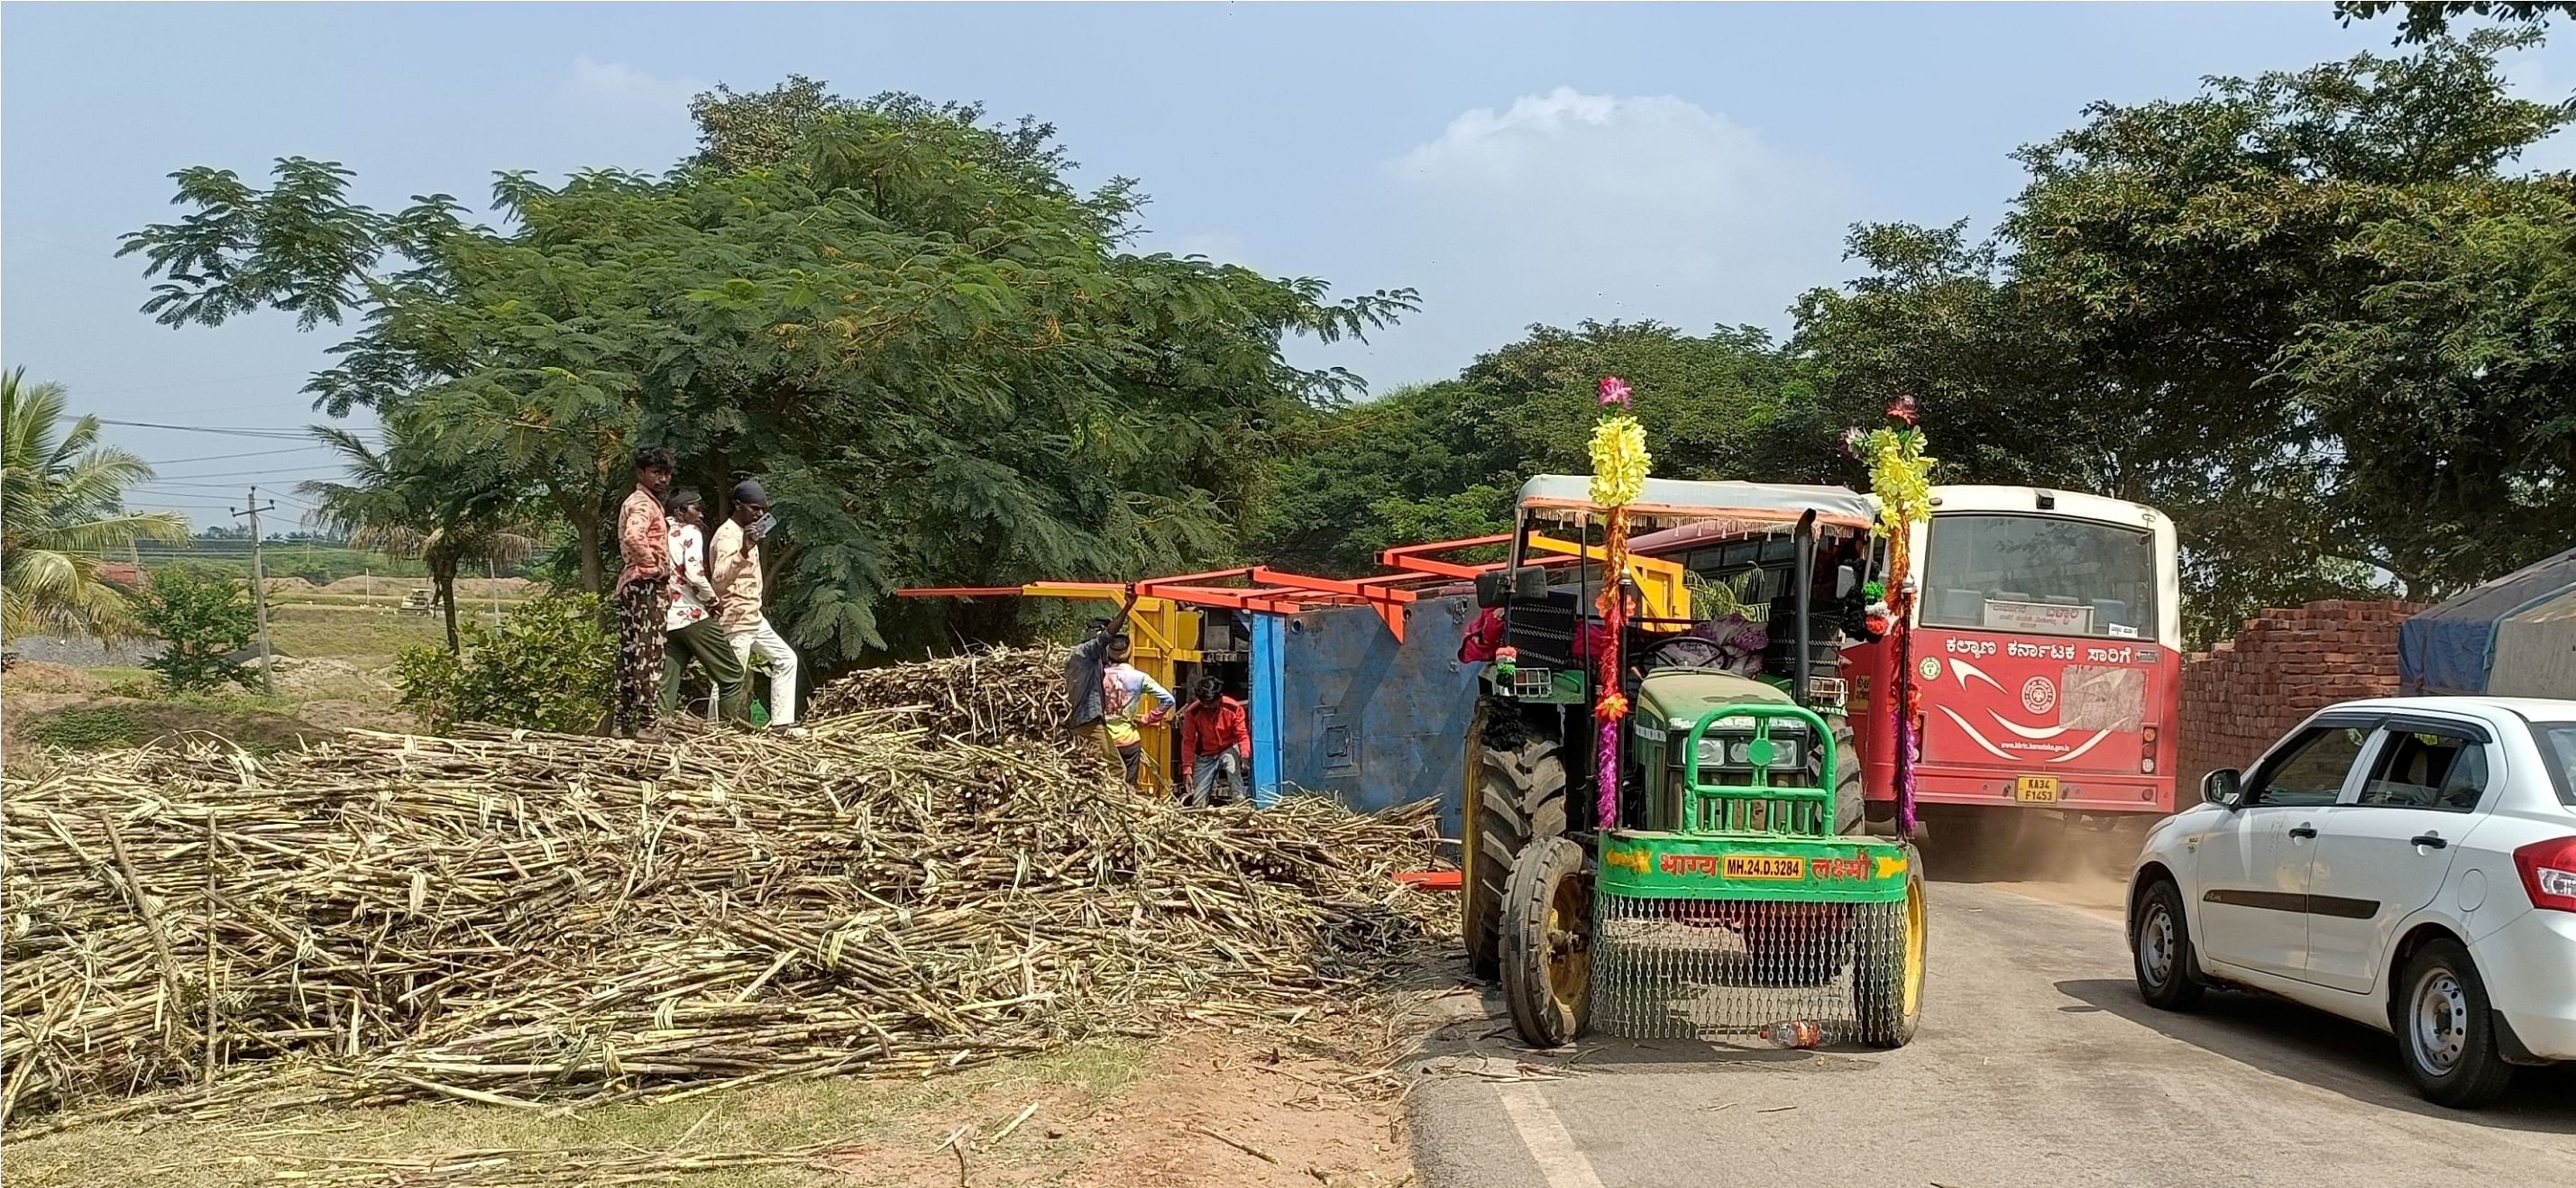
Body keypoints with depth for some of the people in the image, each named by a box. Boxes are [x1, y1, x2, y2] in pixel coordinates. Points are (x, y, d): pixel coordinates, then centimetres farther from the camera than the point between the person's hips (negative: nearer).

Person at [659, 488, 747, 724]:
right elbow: (694, 574, -17)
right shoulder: (690, 532, -4)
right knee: (732, 676, 2)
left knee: (666, 685, 4)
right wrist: (712, 600, -3)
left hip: (666, 619, 7)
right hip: (693, 616, -7)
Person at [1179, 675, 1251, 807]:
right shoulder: (1192, 712, -19)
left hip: (1229, 750, -2)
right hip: (1205, 755, 2)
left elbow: (1242, 735, -17)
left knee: (1232, 764, -37)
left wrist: (1245, 754, -37)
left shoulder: (1233, 708, -21)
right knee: (1198, 800, -1)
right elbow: (1188, 741, -12)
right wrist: (1188, 770, -15)